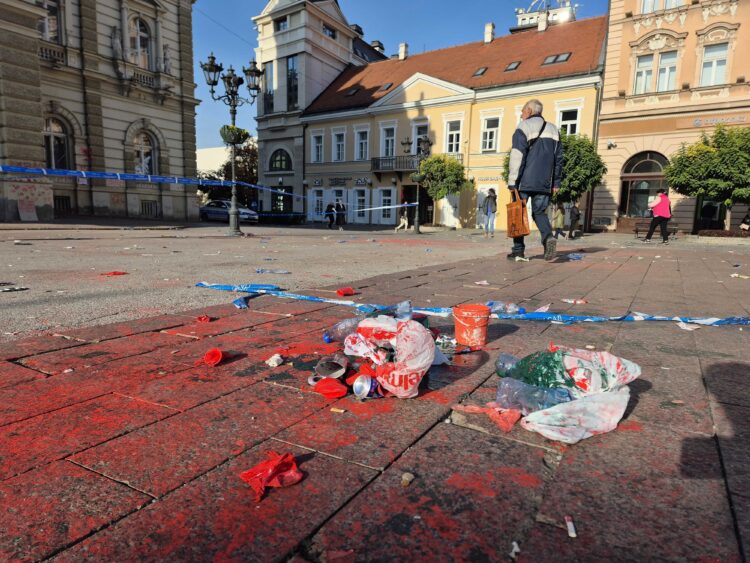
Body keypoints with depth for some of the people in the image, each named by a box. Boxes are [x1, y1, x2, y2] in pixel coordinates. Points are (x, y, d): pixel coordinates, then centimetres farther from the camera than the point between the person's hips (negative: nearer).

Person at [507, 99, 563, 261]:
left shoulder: (524, 128, -1)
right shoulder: (553, 130, 18)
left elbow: (517, 157, -11)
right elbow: (558, 159, 15)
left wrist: (512, 182, -12)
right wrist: (556, 182, 15)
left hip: (524, 181, -5)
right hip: (544, 183, 5)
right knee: (539, 212, 12)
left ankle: (518, 250, 2)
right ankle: (548, 237, -16)